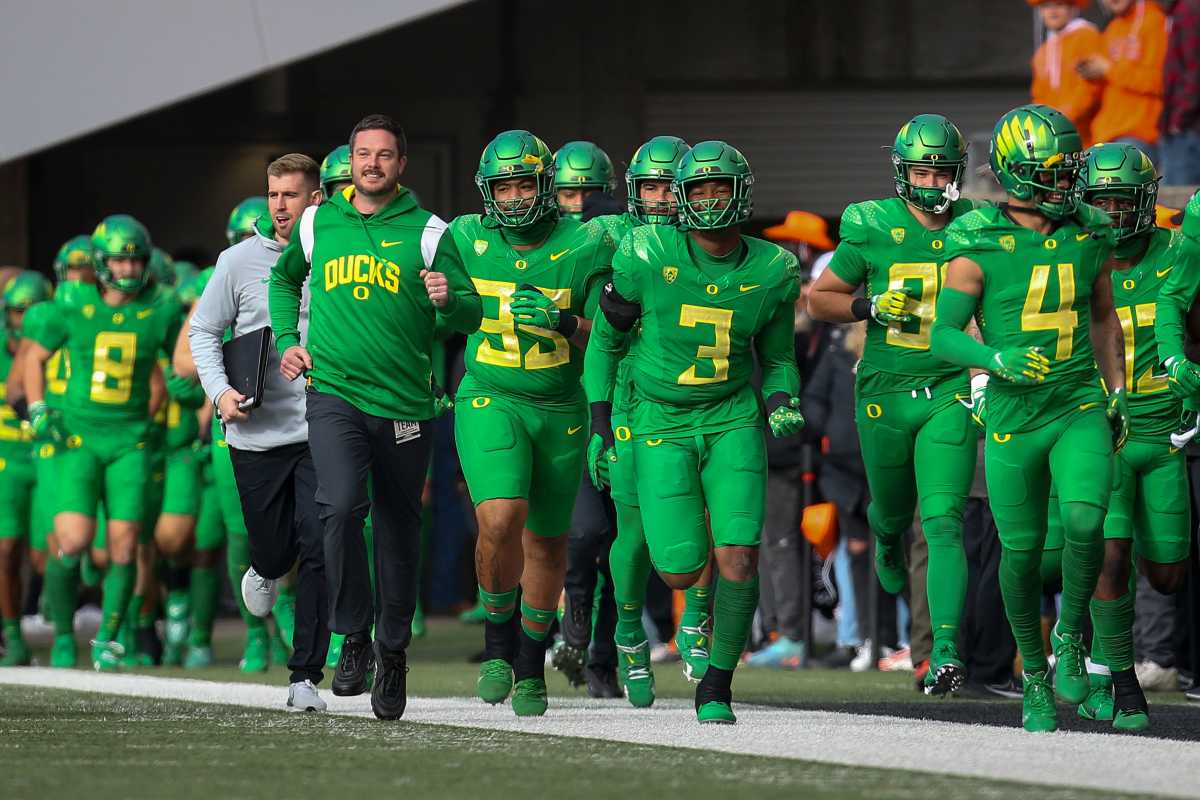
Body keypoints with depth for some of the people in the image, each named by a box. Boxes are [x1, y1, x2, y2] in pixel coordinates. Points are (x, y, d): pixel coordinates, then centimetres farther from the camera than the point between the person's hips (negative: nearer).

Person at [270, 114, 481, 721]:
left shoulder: (428, 232, 2)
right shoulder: (317, 224, 8)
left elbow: (471, 314, 2)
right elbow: (284, 278, 29)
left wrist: (448, 301, -20)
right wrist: (287, 339, 16)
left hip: (404, 402, 0)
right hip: (334, 393, 0)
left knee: (399, 534, 8)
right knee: (340, 507, -22)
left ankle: (393, 652, 25)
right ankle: (354, 639, -10)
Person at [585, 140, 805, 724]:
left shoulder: (770, 272, -4)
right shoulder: (648, 257, -11)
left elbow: (777, 358, 12)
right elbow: (606, 338, 4)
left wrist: (782, 404, -9)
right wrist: (600, 422, 2)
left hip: (733, 418, 1)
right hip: (661, 423, -1)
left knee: (738, 558, -14)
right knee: (680, 572, -9)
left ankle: (717, 687, 3)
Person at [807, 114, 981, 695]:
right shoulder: (873, 229, -4)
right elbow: (819, 298, 5)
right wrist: (871, 307, -12)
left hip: (950, 394, -1)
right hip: (885, 393, 1)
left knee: (943, 523, -13)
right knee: (894, 511, 19)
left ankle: (945, 653, -18)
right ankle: (887, 538, 58)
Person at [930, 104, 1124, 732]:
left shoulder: (1088, 236, 3)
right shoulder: (978, 247, -10)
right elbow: (944, 334, -7)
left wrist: (1118, 396, 14)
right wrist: (998, 360, -25)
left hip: (1082, 409, 2)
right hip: (1013, 417, -2)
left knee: (1084, 523, -22)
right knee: (1022, 551, 5)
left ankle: (1071, 636, 2)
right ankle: (1034, 672, 26)